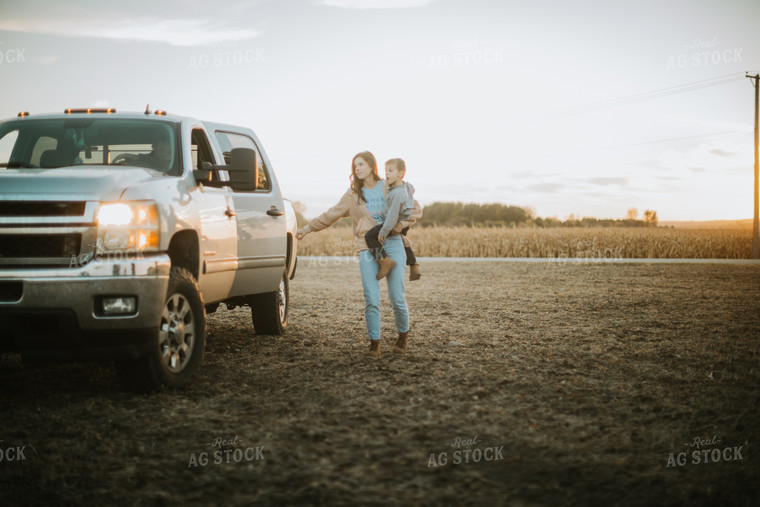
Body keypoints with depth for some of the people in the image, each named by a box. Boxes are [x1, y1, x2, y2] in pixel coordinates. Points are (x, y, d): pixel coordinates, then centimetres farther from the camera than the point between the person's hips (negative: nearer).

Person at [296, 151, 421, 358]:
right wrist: (308, 228, 16)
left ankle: (403, 336, 19)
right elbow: (330, 215, 18)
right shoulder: (352, 195, 12)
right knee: (371, 300, -8)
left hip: (393, 245, -1)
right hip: (367, 249, 1)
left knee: (397, 298, -3)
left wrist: (400, 222, -9)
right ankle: (374, 344, -1)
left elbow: (415, 209, 9)